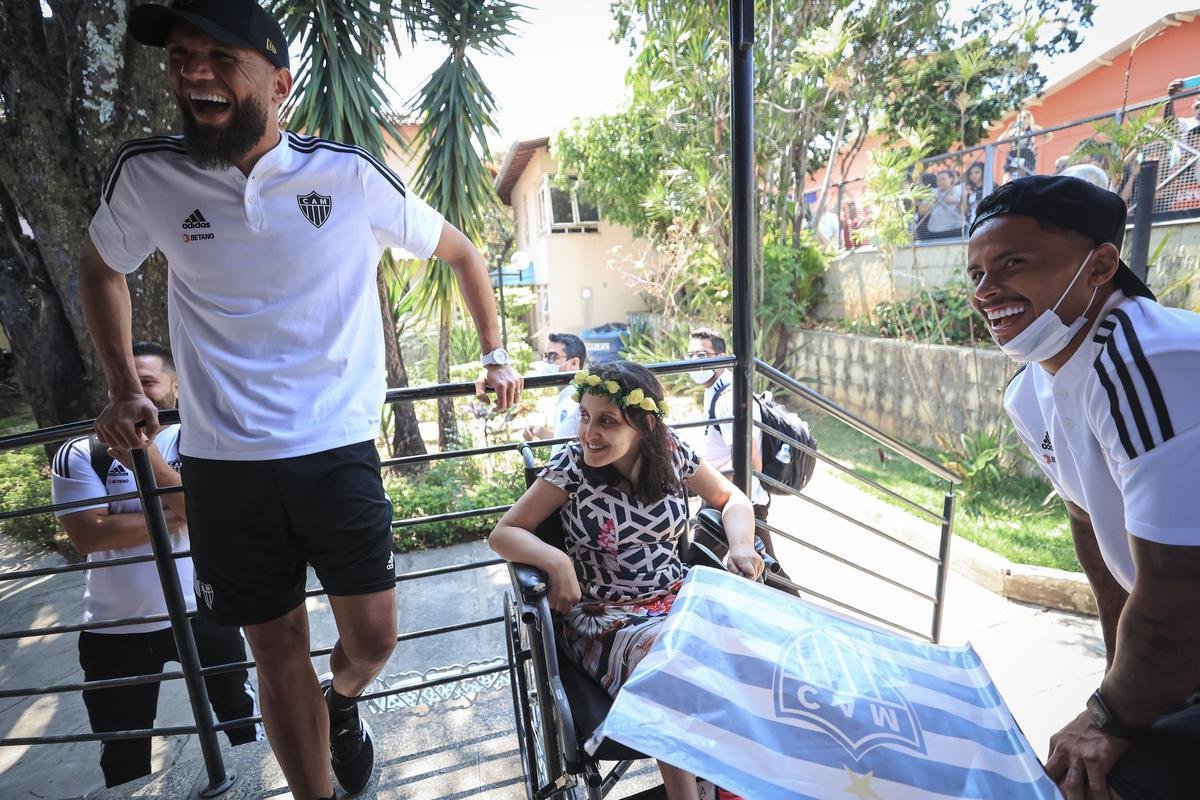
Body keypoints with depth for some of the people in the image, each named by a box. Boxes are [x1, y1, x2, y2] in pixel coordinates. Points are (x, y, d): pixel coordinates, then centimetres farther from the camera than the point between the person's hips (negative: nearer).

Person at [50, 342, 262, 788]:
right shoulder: (78, 455, -6)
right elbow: (88, 535, -16)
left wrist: (144, 457, -29)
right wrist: (173, 516, -19)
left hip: (200, 613, 0)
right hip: (114, 628, 1)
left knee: (241, 716, 19)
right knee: (123, 757, 19)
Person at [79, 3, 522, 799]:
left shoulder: (350, 174, -5)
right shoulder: (147, 174, 0)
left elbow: (462, 253, 8)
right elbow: (101, 270, 20)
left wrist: (496, 357, 6)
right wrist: (125, 389, 10)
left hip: (340, 450, -1)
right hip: (223, 463, 2)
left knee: (373, 638, 8)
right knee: (279, 654, 12)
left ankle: (342, 701, 46)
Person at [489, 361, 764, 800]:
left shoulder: (672, 453, -3)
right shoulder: (571, 464, -11)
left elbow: (732, 499, 10)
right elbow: (504, 534, -8)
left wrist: (741, 546, -11)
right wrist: (555, 560, -27)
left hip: (680, 598, 3)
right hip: (605, 616, -3)